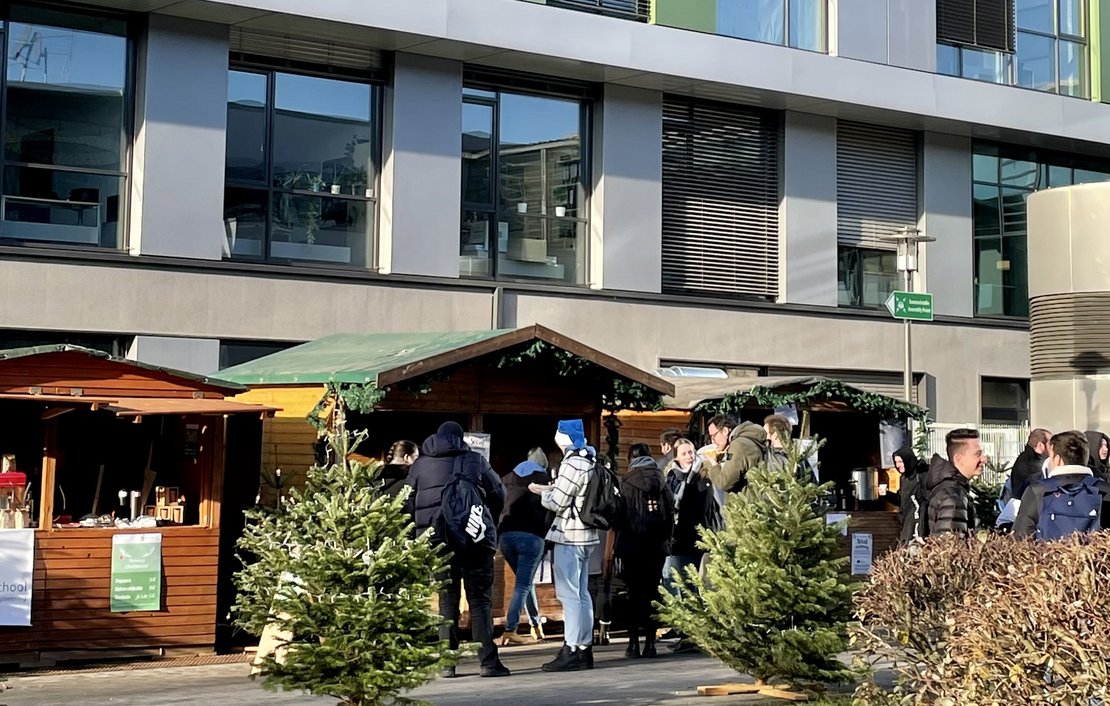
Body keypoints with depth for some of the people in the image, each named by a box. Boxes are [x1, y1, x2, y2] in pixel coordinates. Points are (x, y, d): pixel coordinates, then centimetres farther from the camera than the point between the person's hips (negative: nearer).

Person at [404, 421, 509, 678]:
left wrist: (422, 531, 14)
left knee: (447, 600, 9)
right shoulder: (475, 460, 4)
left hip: (437, 541, 2)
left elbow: (408, 504, 6)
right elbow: (498, 493, 6)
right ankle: (488, 661, -4)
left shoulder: (420, 465, 8)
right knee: (480, 600, 2)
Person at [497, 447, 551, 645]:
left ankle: (536, 625, 24)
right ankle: (510, 630, -12)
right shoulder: (544, 480, 8)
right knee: (523, 584, -3)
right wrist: (548, 536, 9)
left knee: (525, 581, 19)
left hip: (505, 534, 4)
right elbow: (550, 510, 3)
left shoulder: (507, 478, 20)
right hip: (531, 536, -4)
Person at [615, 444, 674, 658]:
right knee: (652, 592, 7)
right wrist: (666, 540, 15)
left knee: (634, 593, 2)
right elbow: (671, 514, 7)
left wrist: (618, 544, 2)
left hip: (632, 546, -3)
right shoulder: (663, 482, 5)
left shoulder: (626, 483, -7)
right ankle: (650, 642, 5)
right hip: (657, 546, 3)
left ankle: (634, 642, 0)